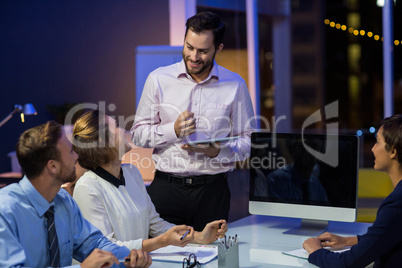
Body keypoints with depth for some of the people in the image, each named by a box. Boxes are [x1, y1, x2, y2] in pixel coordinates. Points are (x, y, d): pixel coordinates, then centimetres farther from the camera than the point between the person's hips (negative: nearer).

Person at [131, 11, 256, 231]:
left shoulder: (234, 85, 3)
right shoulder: (159, 79, 3)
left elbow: (248, 139, 6)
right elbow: (138, 134, 4)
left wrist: (218, 151, -13)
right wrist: (173, 130, -12)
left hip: (213, 188, 0)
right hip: (167, 186, 0)